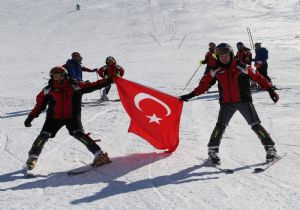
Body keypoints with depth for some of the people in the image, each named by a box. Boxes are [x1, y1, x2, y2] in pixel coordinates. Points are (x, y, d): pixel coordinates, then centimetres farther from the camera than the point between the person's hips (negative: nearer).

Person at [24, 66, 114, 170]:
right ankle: (32, 157, 15)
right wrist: (30, 117, 3)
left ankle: (99, 154, -19)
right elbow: (40, 105, 7)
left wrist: (108, 81, -8)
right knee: (43, 136, -7)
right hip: (54, 118, 2)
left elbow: (91, 86, -2)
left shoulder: (74, 86, -2)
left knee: (79, 134, -21)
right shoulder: (48, 90, 2)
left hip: (72, 117, -2)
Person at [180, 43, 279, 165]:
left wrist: (270, 90, -7)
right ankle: (213, 151, 1)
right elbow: (204, 85, 9)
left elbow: (258, 78, -1)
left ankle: (270, 148, 6)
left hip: (244, 101, -1)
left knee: (255, 125, -6)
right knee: (220, 126, -14)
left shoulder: (242, 68, -4)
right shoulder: (216, 71, 3)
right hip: (226, 104, 1)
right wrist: (190, 96, 4)